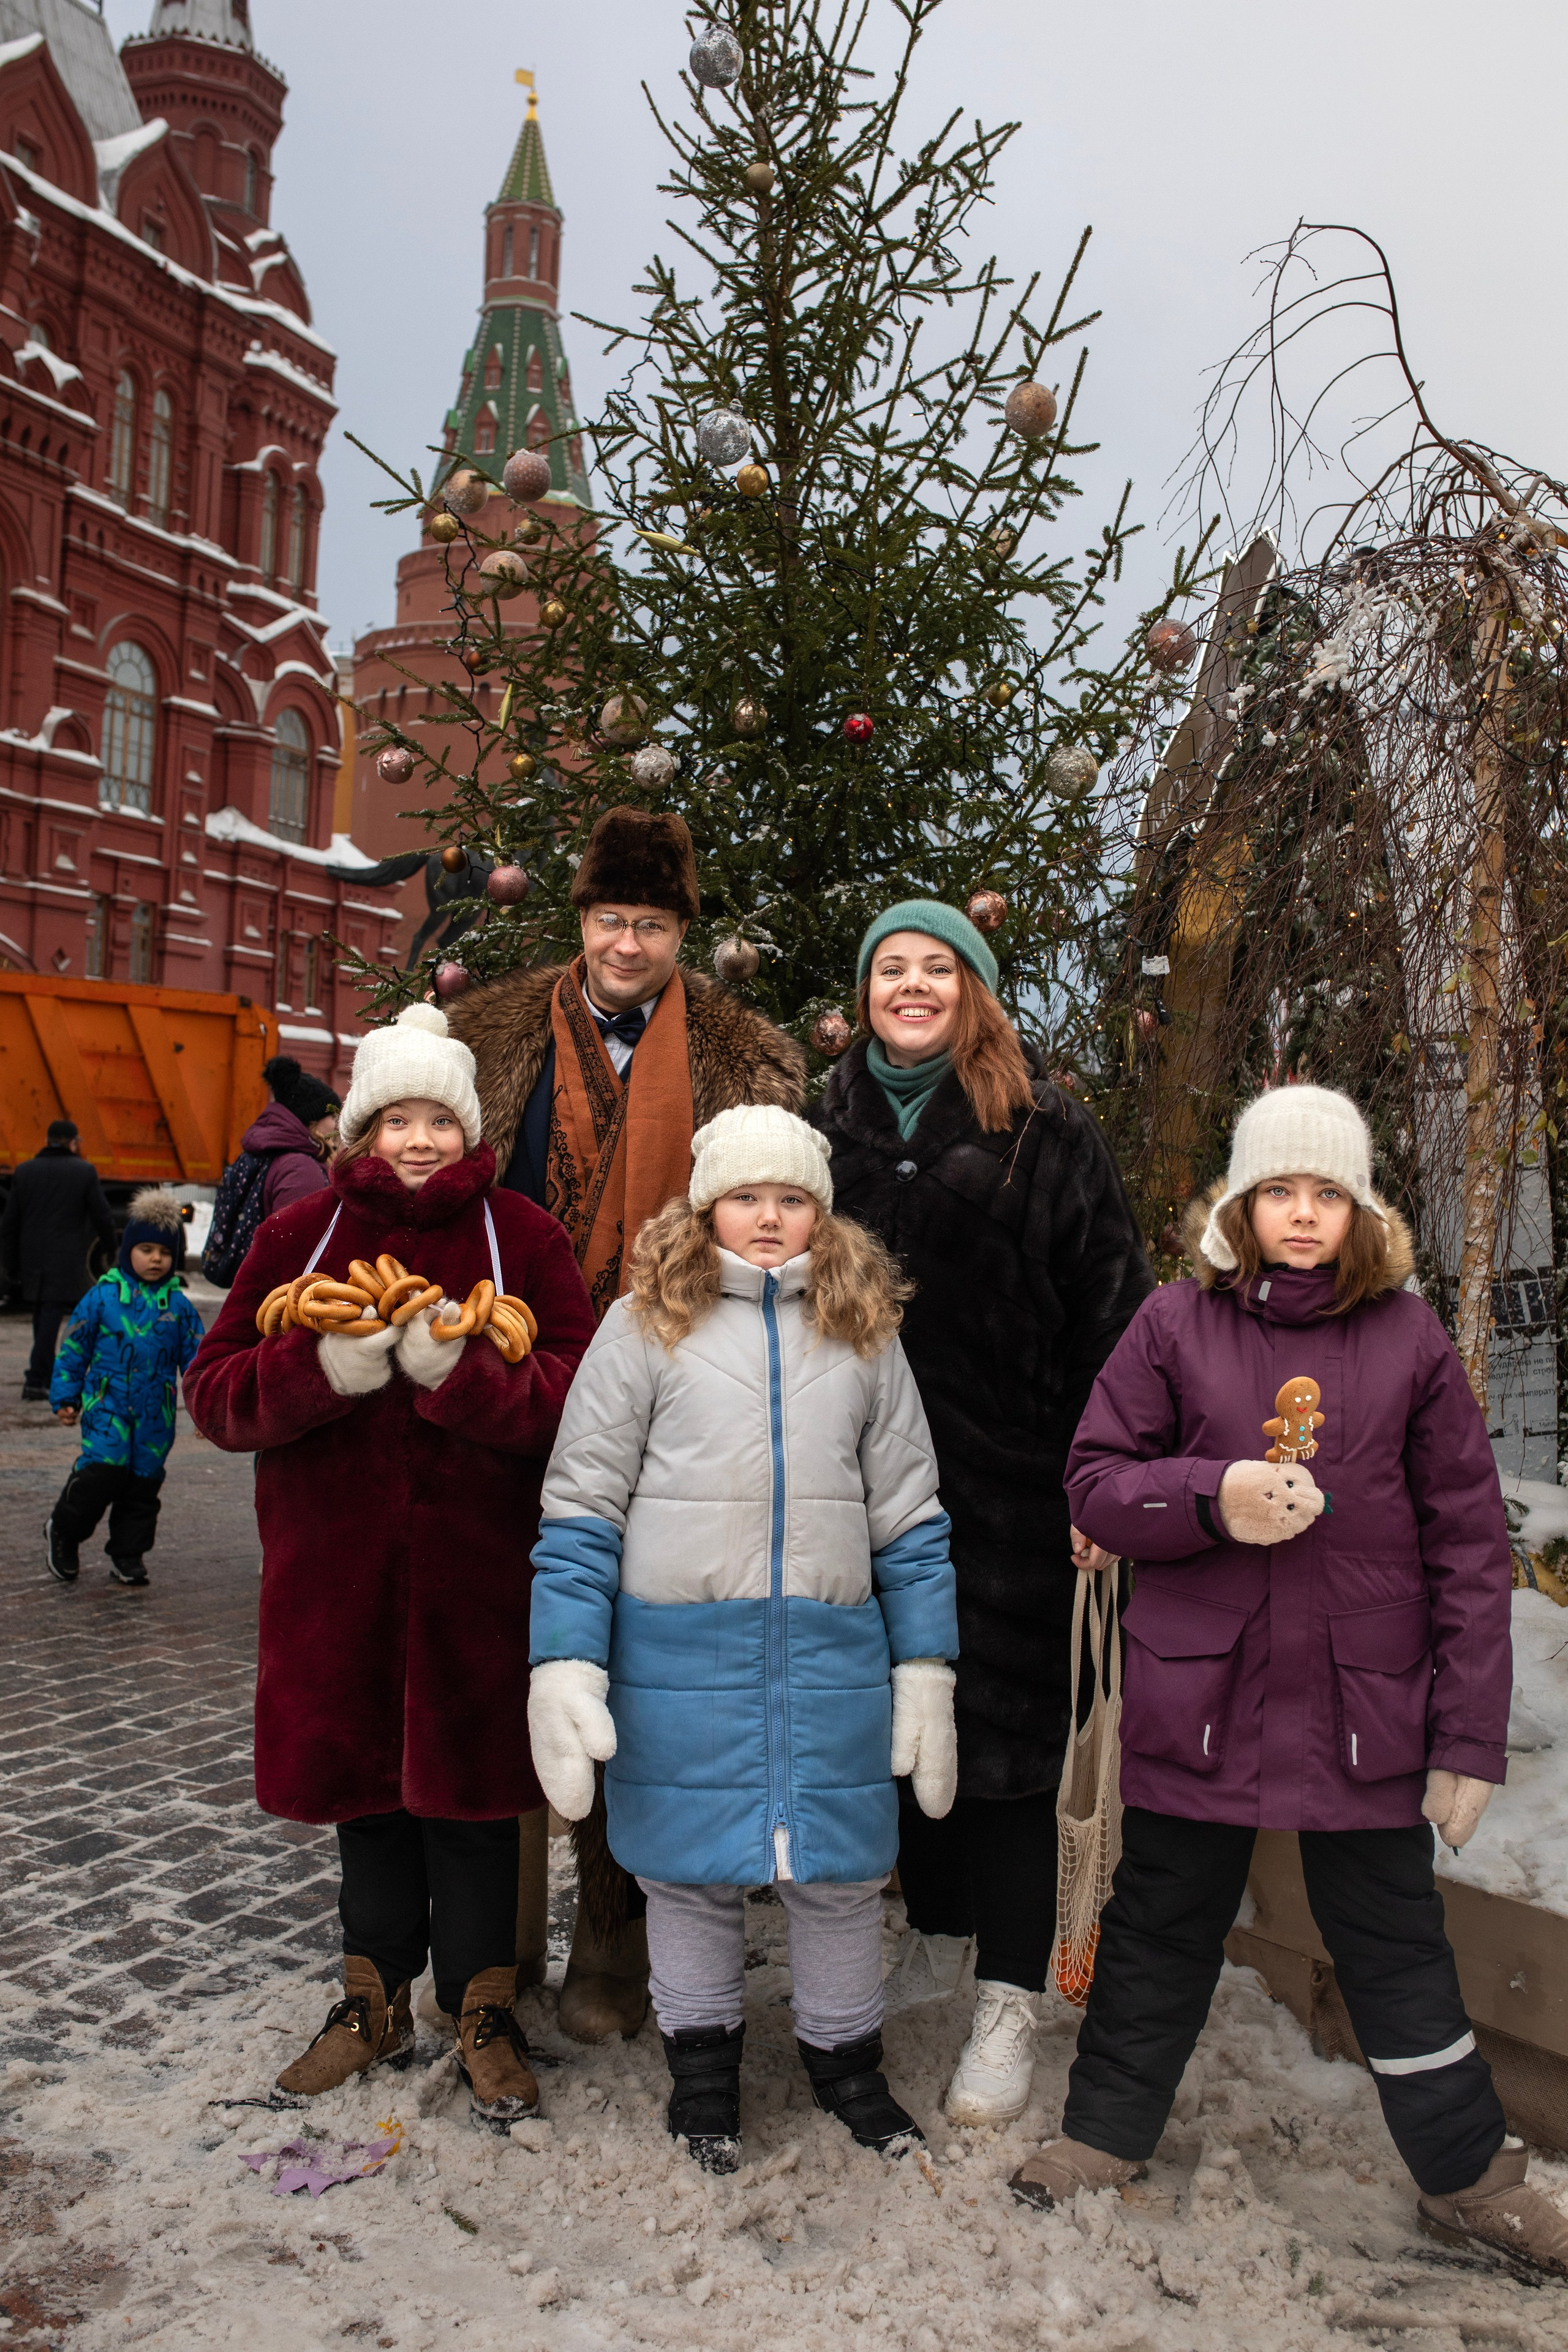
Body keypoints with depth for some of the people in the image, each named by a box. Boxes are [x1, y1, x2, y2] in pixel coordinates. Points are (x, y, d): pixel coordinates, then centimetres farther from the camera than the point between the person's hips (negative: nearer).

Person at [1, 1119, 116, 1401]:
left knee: (43, 1316, 17)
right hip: (66, 1262, -4)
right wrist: (109, 1249, 16)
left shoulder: (24, 1171, 6)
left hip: (32, 1261, 4)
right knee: (51, 1317, -5)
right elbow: (102, 1217, -2)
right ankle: (35, 1382, -10)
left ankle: (46, 1378, 25)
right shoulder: (84, 1171, -3)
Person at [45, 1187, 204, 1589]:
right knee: (103, 1471, -15)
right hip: (107, 1405, -2)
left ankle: (127, 1557, 20)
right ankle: (62, 1532, 10)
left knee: (144, 1481, 6)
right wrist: (65, 1397, 6)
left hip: (156, 1414, 3)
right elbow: (74, 1347, 6)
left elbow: (195, 1356, 11)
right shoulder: (103, 1295, 0)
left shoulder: (179, 1305, 5)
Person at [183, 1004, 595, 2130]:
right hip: (334, 1565, 3)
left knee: (469, 1786, 7)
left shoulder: (523, 1237, -3)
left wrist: (461, 1372, -25)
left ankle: (484, 2007, 26)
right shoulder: (301, 1235, 4)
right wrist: (322, 1371, -18)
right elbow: (216, 1391, 0)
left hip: (477, 1572, -2)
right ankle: (376, 1999, 35)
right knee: (362, 1781, 15)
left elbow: (580, 1394, -10)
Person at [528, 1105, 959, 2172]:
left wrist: (927, 1668, 5)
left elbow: (909, 1516, 10)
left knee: (840, 1871, 11)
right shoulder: (646, 1324, 0)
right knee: (691, 1870, 11)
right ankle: (703, 2060, 34)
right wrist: (565, 1663, -8)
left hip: (833, 1656, 2)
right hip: (679, 1655, -1)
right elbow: (581, 1508, -1)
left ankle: (846, 2056, 35)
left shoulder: (867, 1333, 8)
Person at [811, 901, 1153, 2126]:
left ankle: (1010, 2002, 12)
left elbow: (1108, 1306, -7)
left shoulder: (1046, 1129, -4)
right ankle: (939, 1937, 34)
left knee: (1009, 1718, 1)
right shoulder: (834, 1123, 9)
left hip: (1008, 1476, -4)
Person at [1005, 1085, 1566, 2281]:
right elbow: (1096, 1482, -1)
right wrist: (1212, 1499, -20)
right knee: (1162, 1927, 18)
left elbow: (1470, 1545, -1)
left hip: (1364, 1710, 0)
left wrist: (1470, 1735, -2)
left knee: (1396, 1946, 15)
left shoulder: (1410, 1337, -2)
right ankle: (1107, 2133, 38)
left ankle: (1469, 2172, 37)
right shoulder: (1177, 1324, -2)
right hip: (1199, 1700, 0)